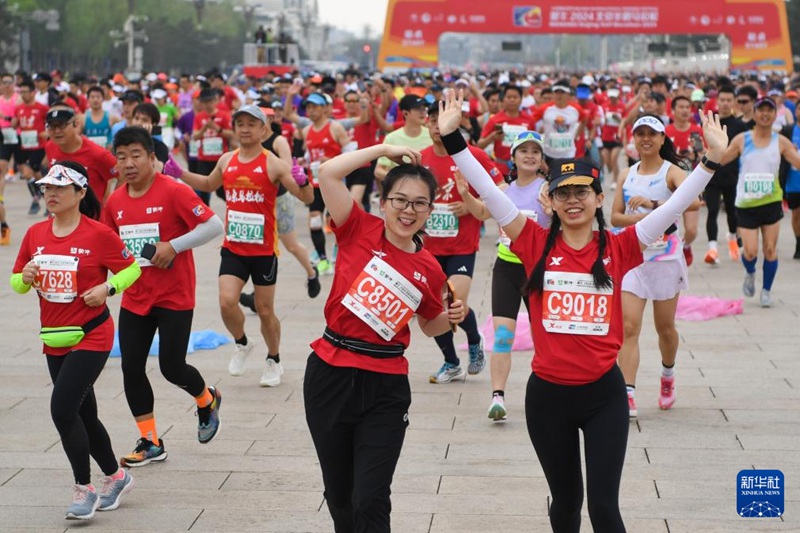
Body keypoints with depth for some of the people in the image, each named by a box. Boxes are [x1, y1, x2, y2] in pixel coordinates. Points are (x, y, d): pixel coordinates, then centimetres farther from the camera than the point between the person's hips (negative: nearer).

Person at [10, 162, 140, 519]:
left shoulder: (98, 234, -11)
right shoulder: (35, 235, 3)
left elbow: (131, 269, -1)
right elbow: (16, 282, 10)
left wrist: (107, 288, -18)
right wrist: (25, 277, -12)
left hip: (91, 336, -6)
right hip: (54, 340, 6)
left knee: (62, 408, -16)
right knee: (84, 416, 15)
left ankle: (84, 489, 0)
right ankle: (115, 477, 35)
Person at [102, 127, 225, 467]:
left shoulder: (173, 192, -14)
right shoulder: (115, 202, 4)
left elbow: (214, 226, -17)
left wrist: (173, 246, -22)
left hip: (174, 298, -5)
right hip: (134, 299, 6)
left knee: (172, 367, -3)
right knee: (131, 367, 1)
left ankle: (207, 401, 31)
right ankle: (150, 443, 14)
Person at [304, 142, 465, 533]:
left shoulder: (429, 270, 1)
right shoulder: (360, 231, -5)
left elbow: (430, 325, 19)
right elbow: (328, 174, -17)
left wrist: (452, 318, -2)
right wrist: (385, 148, -11)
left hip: (385, 387, 0)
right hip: (329, 375, 0)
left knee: (370, 501, -6)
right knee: (339, 495, 14)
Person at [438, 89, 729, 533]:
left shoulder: (619, 248, -2)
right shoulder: (537, 244, -2)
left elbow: (676, 204, -6)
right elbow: (488, 191, -8)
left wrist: (712, 159, -15)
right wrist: (452, 139, -15)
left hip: (603, 393, -1)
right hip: (547, 393, 1)